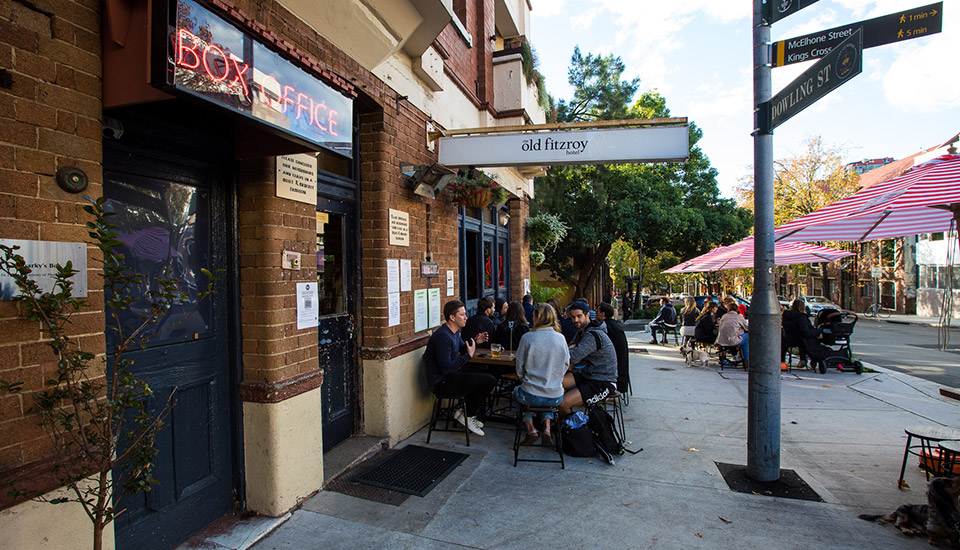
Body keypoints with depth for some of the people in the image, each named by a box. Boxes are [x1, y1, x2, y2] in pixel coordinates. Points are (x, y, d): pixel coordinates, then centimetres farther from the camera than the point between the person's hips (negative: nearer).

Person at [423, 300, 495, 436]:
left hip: (450, 375, 11)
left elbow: (463, 348, 24)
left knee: (487, 376, 15)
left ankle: (469, 414, 18)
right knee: (489, 380, -16)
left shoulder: (454, 332, 8)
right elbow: (446, 368, -28)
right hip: (441, 383, -10)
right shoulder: (443, 336, -24)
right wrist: (468, 355, -22)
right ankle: (467, 415, 2)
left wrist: (475, 342, 5)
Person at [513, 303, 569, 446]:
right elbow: (566, 365, 6)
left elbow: (519, 368, -5)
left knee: (517, 391, 32)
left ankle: (530, 428, 14)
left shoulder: (527, 338, -12)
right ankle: (547, 427, 13)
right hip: (556, 398, 3)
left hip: (531, 396, -3)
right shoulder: (561, 338, -3)